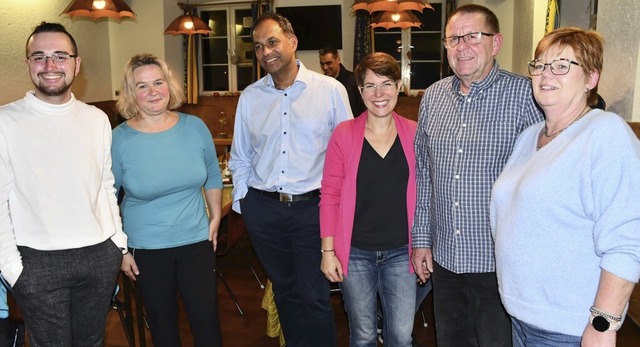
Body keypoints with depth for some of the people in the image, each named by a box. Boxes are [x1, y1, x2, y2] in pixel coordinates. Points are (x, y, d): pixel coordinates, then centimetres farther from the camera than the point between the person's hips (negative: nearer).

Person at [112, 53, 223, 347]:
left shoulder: (195, 127, -3)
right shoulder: (119, 140, -10)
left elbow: (213, 176, 9)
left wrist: (216, 216, 7)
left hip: (197, 241, 1)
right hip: (145, 250, -1)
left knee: (207, 322, 9)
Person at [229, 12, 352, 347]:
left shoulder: (331, 90, -4)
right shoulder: (249, 97, 6)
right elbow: (240, 157, 14)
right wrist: (241, 200, 9)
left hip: (313, 207, -3)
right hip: (263, 208, 4)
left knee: (315, 297, 2)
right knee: (284, 290, 18)